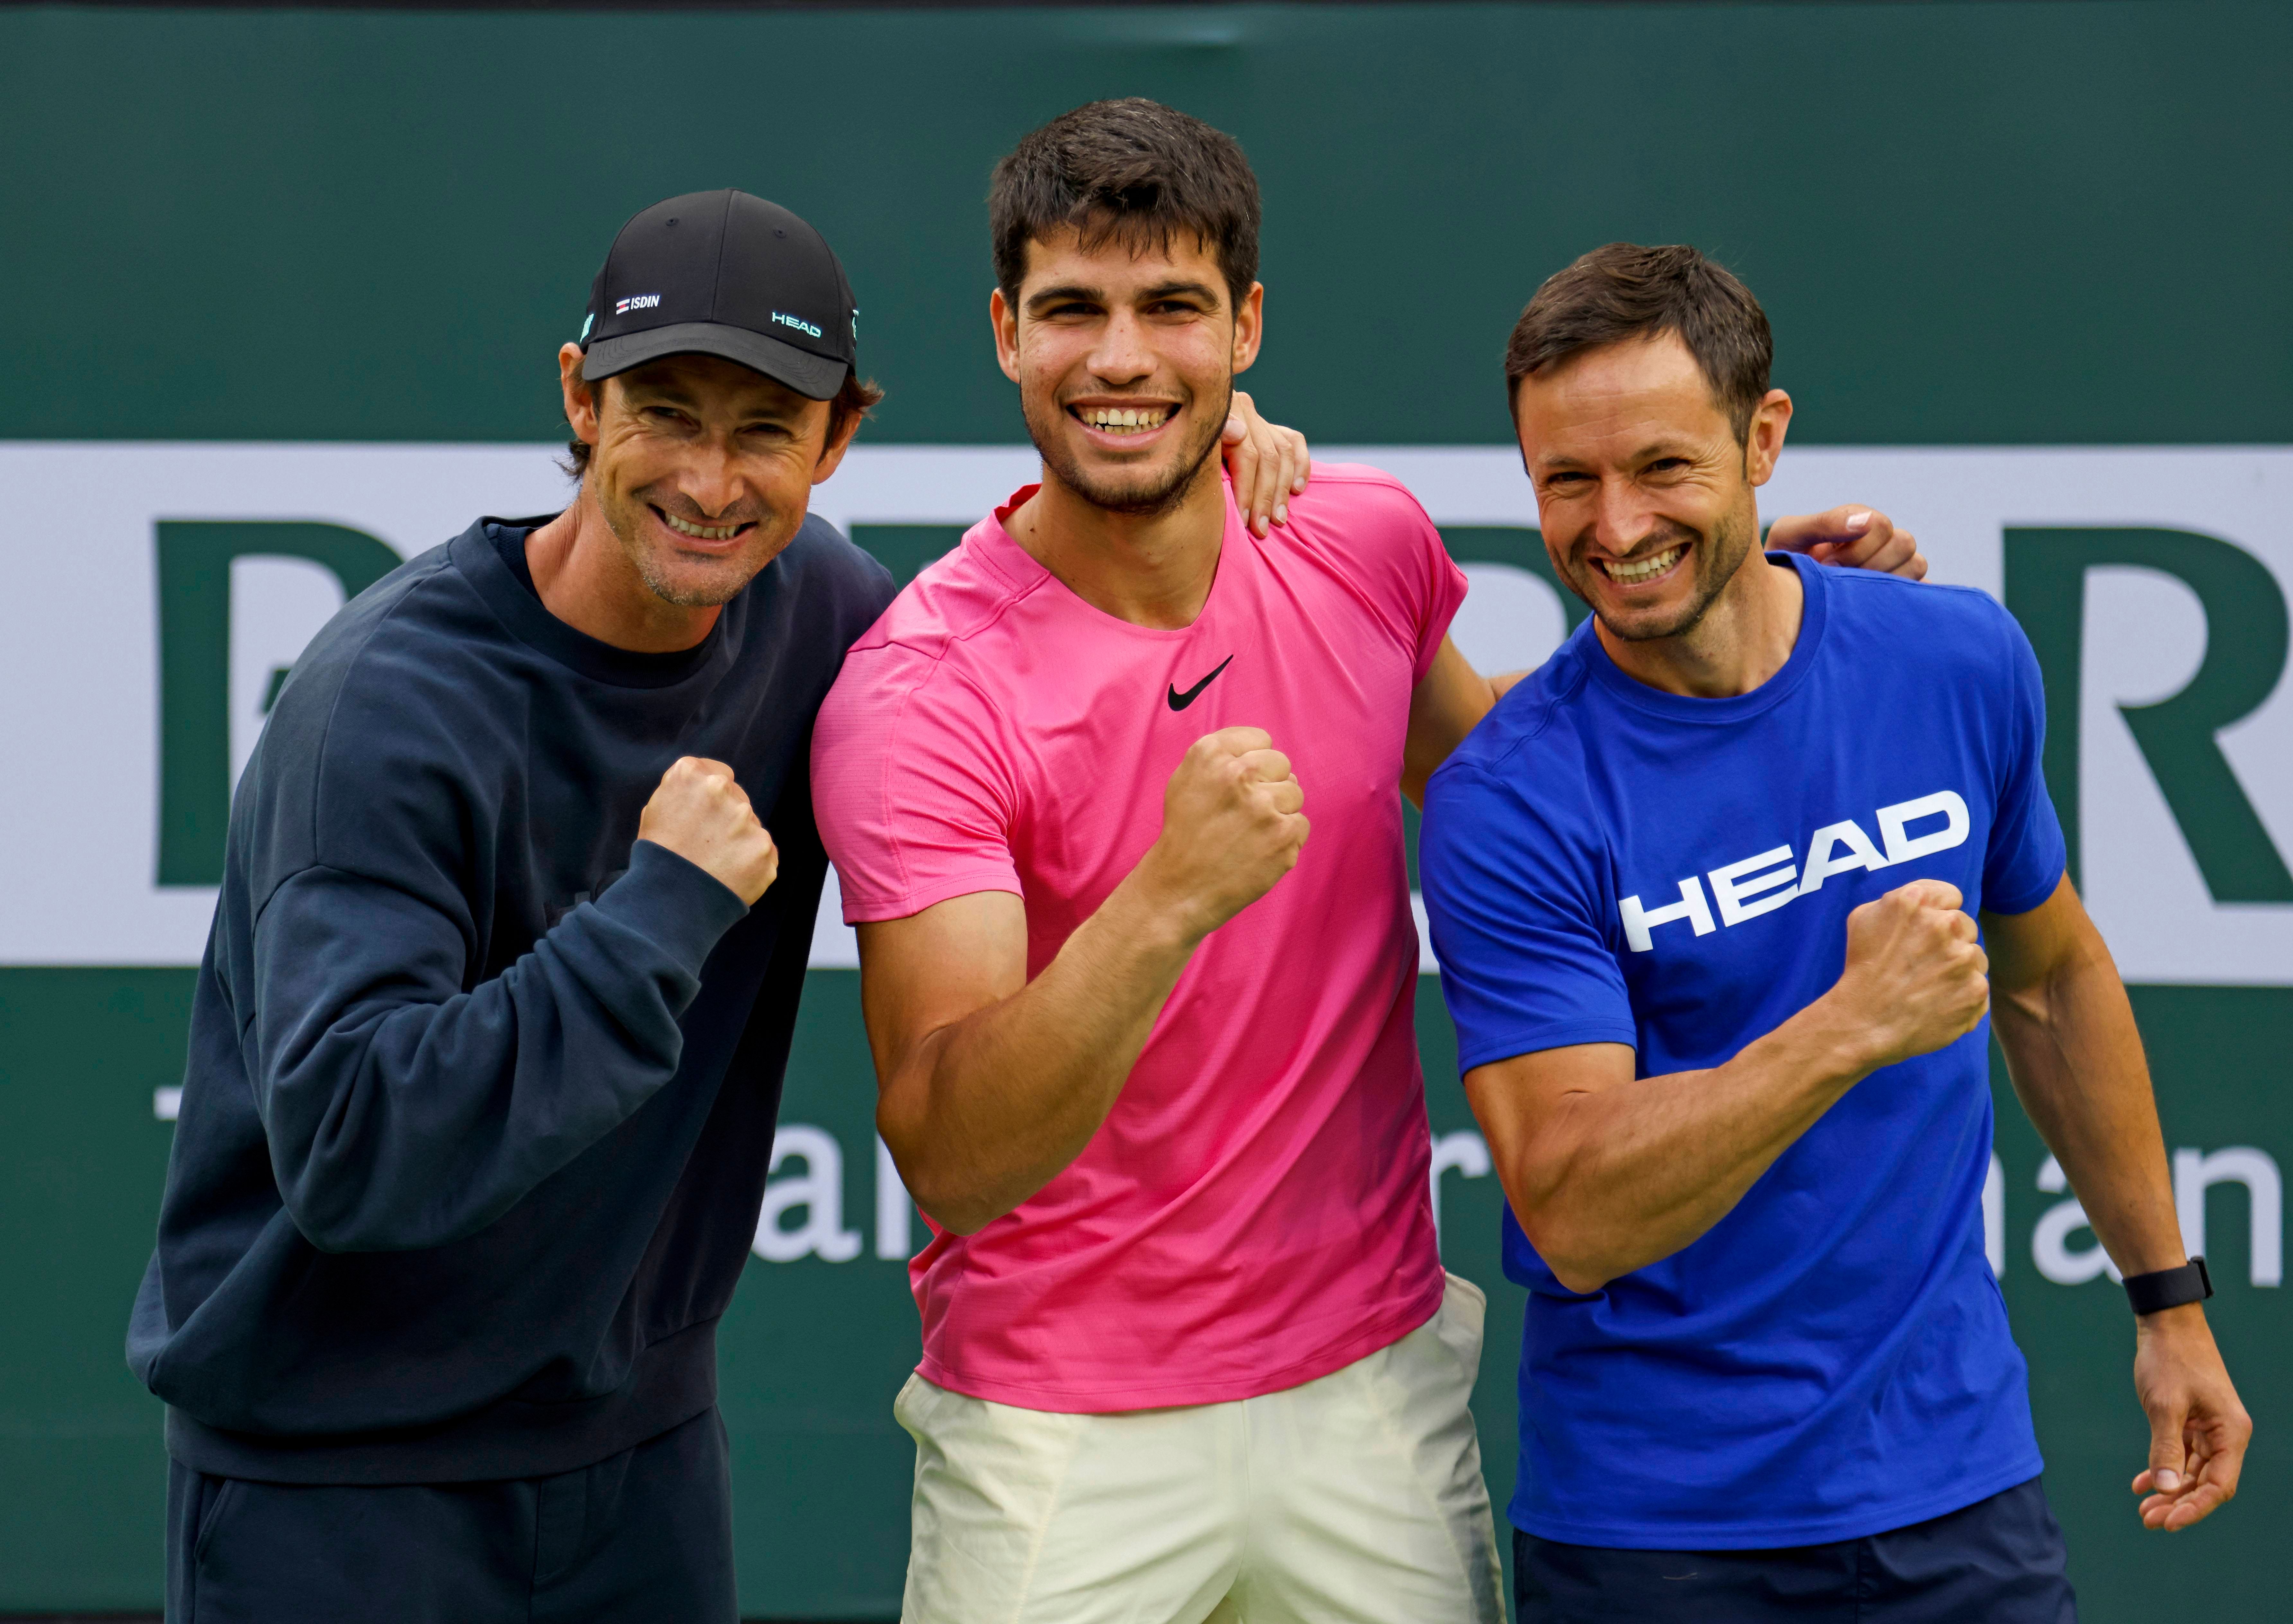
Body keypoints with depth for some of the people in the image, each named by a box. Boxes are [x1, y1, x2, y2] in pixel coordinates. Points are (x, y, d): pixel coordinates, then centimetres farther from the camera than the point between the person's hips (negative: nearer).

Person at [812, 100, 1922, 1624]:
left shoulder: (1365, 541, -3)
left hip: (1375, 1380, 4)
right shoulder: (920, 692, -18)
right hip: (1061, 1437, -4)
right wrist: (1171, 900, -40)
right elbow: (949, 1160, -26)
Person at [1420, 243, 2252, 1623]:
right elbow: (1578, 1220, -22)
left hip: (1958, 1474, 3)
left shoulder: (1965, 664, -3)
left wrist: (2170, 1299, 17)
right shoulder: (1507, 807, -16)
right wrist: (1852, 1028, -33)